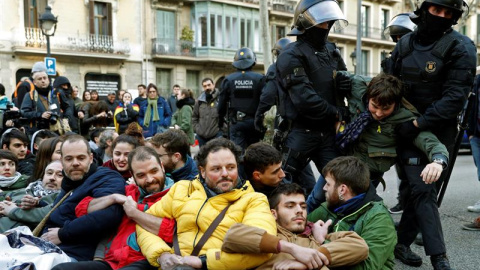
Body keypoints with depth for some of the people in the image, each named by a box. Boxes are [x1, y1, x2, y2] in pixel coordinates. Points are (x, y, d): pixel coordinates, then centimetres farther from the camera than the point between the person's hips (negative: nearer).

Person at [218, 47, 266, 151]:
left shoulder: (229, 79, 0)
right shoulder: (259, 78, -5)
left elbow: (222, 103, 4)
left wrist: (220, 121, 16)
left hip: (236, 123, 0)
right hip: (254, 122, 0)